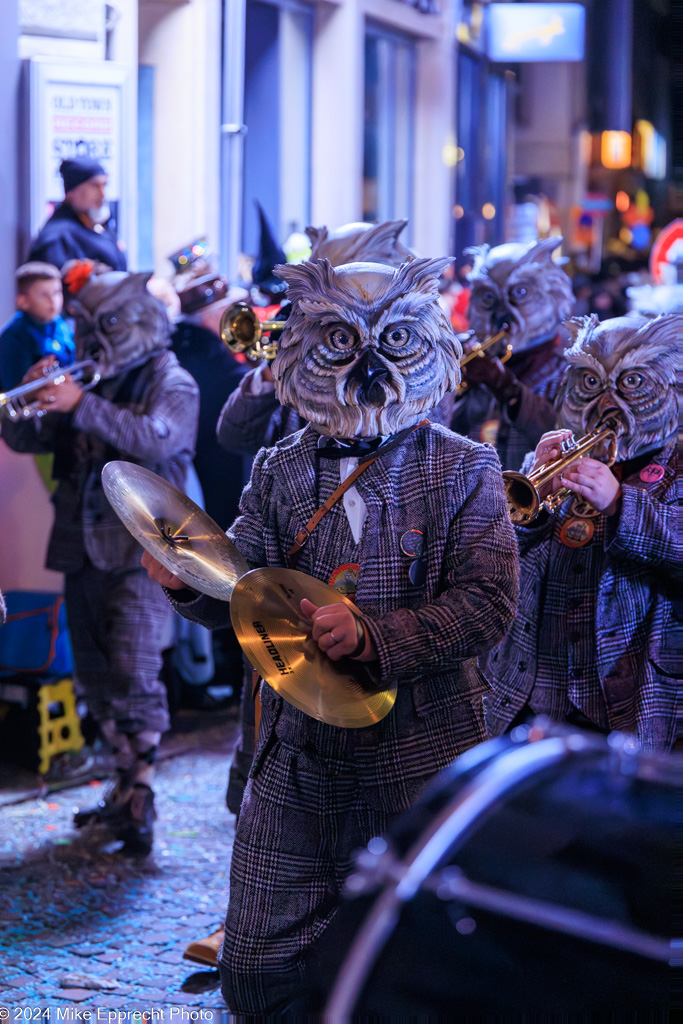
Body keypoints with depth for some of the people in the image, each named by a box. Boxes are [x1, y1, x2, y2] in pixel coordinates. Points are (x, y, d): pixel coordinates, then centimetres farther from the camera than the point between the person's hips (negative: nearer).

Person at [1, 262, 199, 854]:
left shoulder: (171, 383, -3)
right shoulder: (90, 379, 13)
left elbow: (156, 439, -24)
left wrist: (81, 405, -30)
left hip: (141, 551, -7)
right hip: (84, 548, 7)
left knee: (135, 676, -13)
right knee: (98, 677, 11)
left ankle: (141, 803, -10)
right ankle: (125, 787, 22)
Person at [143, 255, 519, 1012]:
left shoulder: (463, 471, -3)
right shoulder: (278, 472, 6)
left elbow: (487, 603, -12)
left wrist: (373, 637, -25)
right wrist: (191, 582, -22)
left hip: (424, 764, -2)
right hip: (298, 760, 3)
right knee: (257, 979, 8)